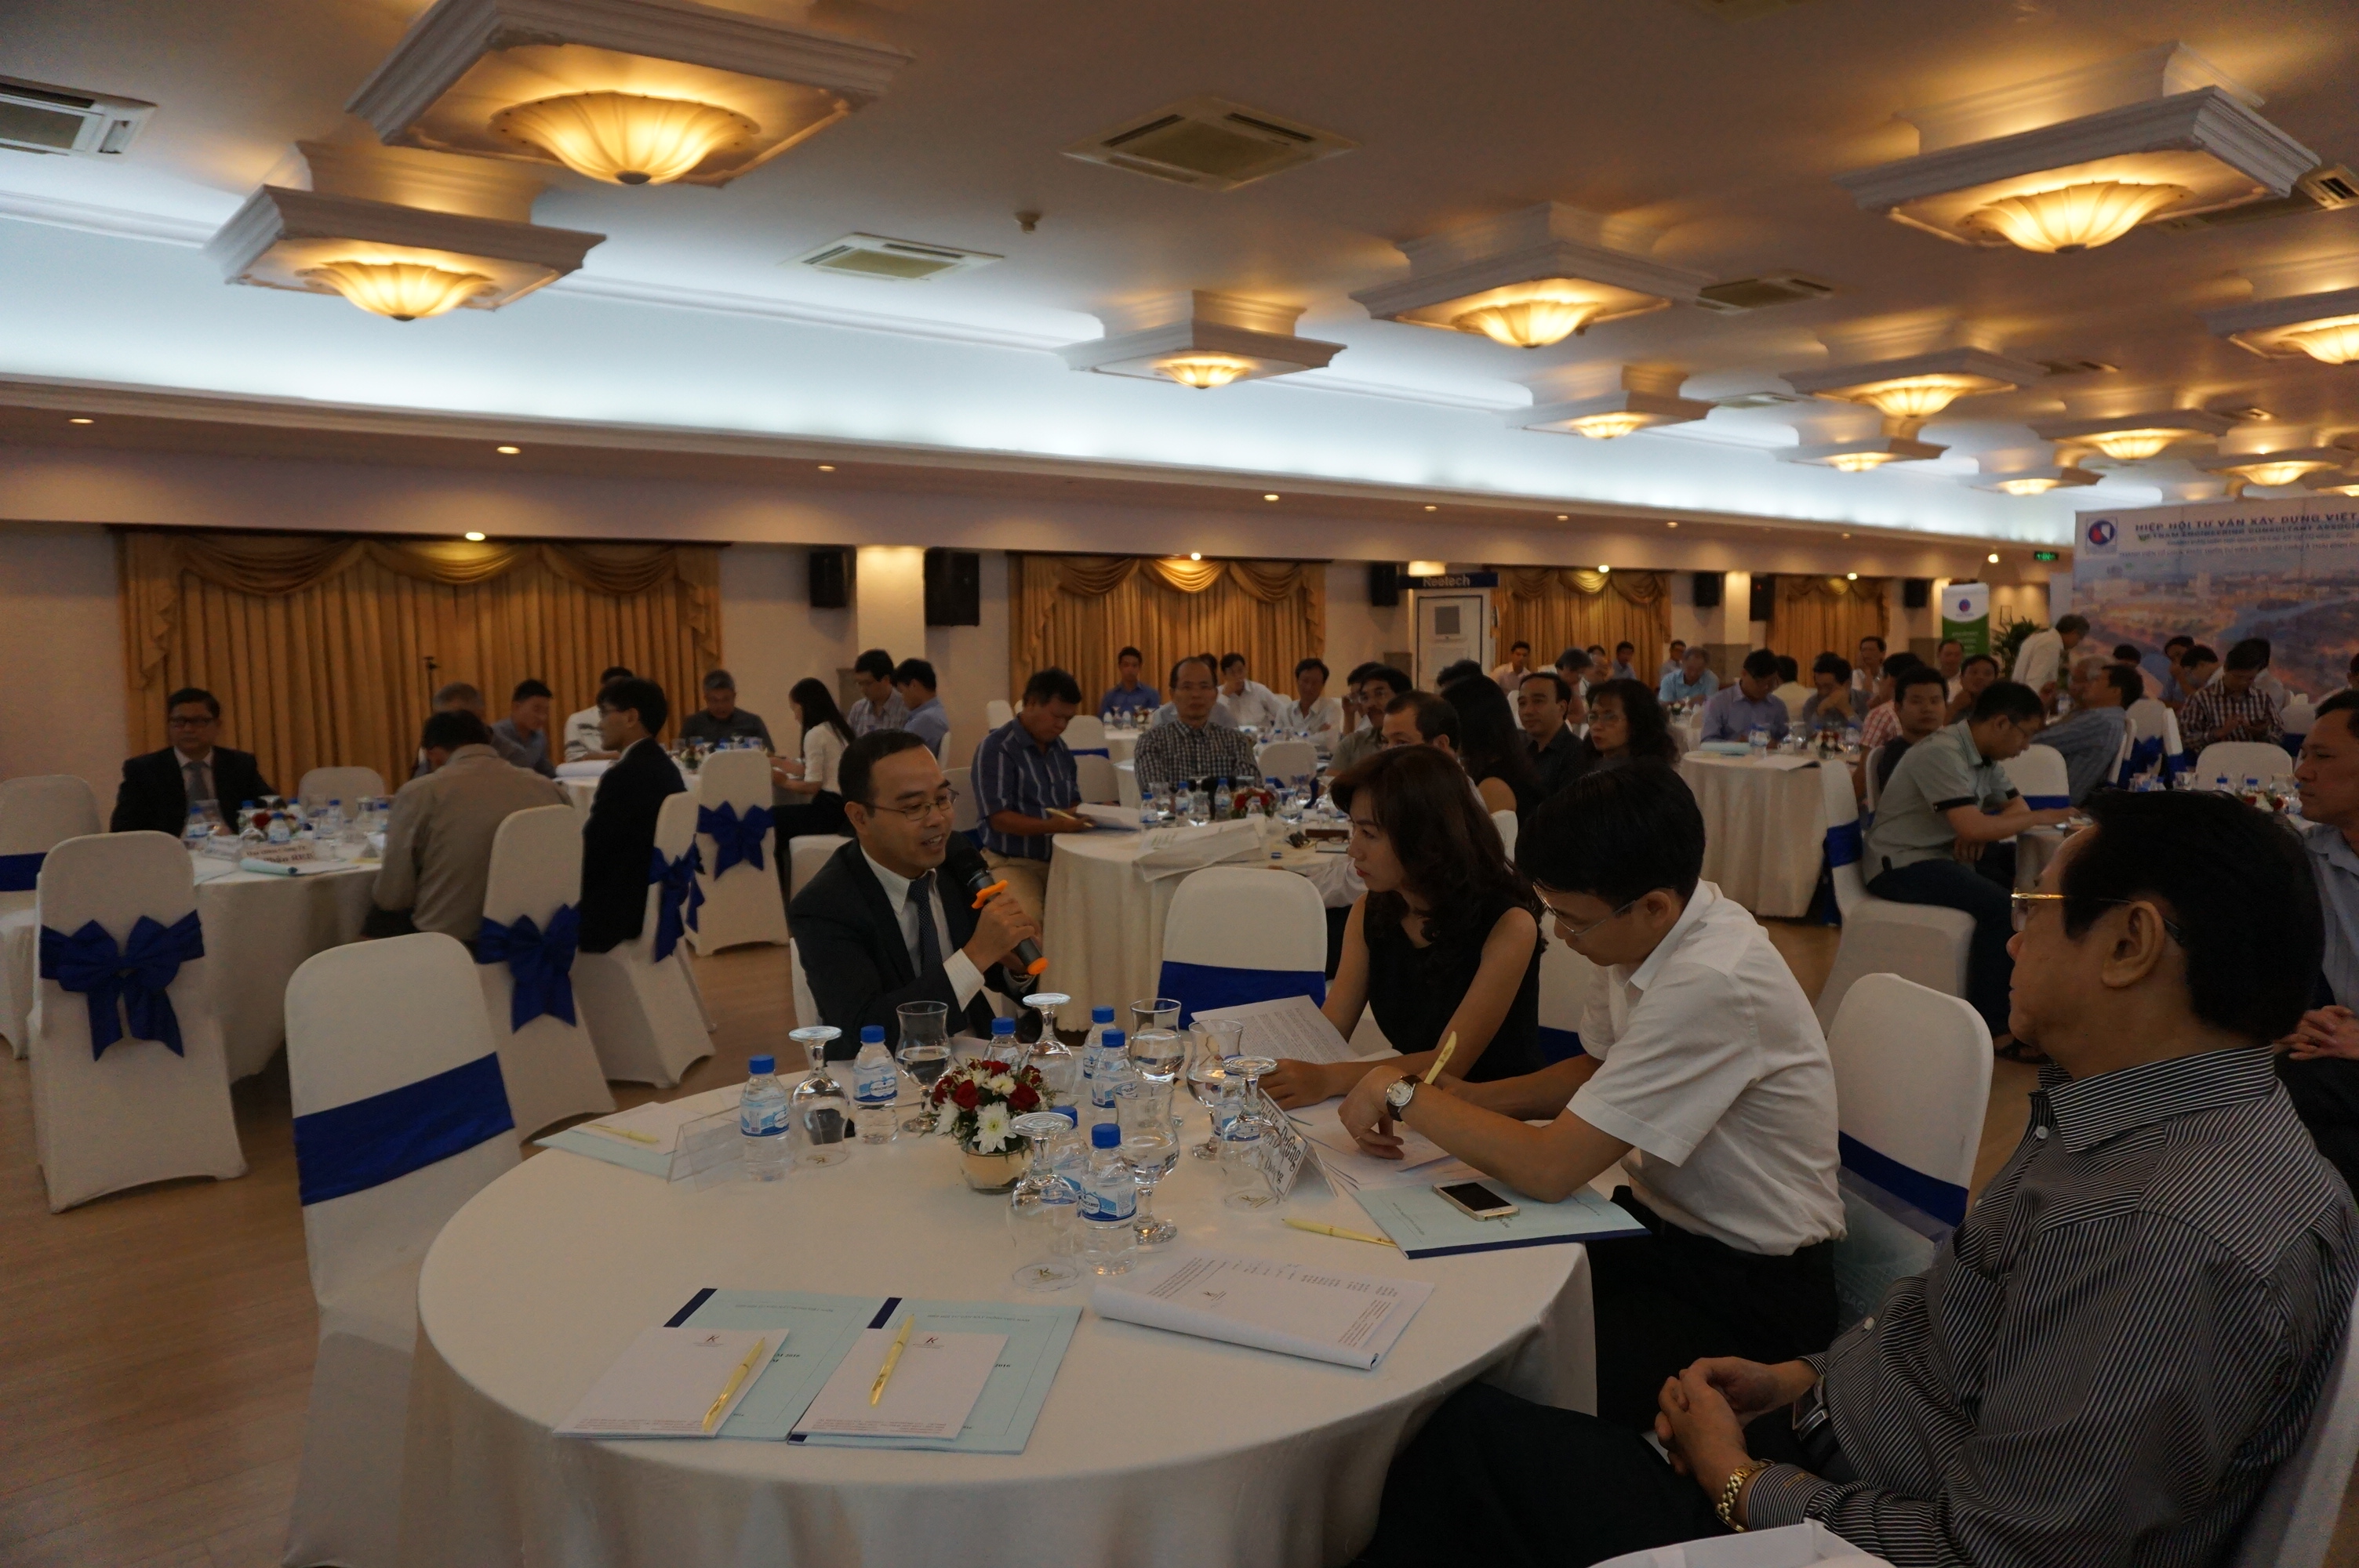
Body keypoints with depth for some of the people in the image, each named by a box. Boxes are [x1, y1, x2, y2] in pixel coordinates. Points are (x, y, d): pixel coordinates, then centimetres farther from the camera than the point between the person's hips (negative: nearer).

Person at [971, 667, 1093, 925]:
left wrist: (1085, 814, -5)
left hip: (1061, 857, 6)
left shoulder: (1059, 748, 14)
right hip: (1013, 861, -6)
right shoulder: (995, 747, -9)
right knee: (1027, 921, -33)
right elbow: (998, 818, -15)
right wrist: (1053, 826, -27)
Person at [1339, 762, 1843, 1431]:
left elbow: (1550, 1169, -28)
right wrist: (1457, 1097, -2)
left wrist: (1405, 1096, -15)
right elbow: (1597, 1069, 12)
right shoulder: (1650, 929, -6)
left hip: (1755, 1283, -8)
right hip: (1666, 1220, 8)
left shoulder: (1713, 984, -31)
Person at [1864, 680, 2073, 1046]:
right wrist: (2039, 818, -15)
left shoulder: (1985, 757, 8)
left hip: (1945, 853, 10)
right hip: (1901, 865, -10)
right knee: (2001, 905, -27)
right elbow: (1972, 828, -29)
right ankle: (1990, 1028, -19)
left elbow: (2015, 806, 15)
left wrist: (1983, 829, -8)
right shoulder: (1942, 754, -21)